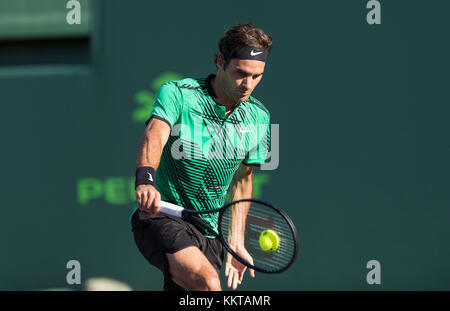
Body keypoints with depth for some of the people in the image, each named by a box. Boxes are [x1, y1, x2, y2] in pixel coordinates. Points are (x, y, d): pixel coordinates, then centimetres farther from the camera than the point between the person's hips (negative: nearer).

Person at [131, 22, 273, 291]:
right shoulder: (176, 94, -10)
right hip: (160, 216, -6)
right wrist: (146, 180, -49)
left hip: (210, 236, 6)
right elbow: (155, 135, -29)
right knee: (208, 283, -30)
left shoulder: (259, 118, 6)